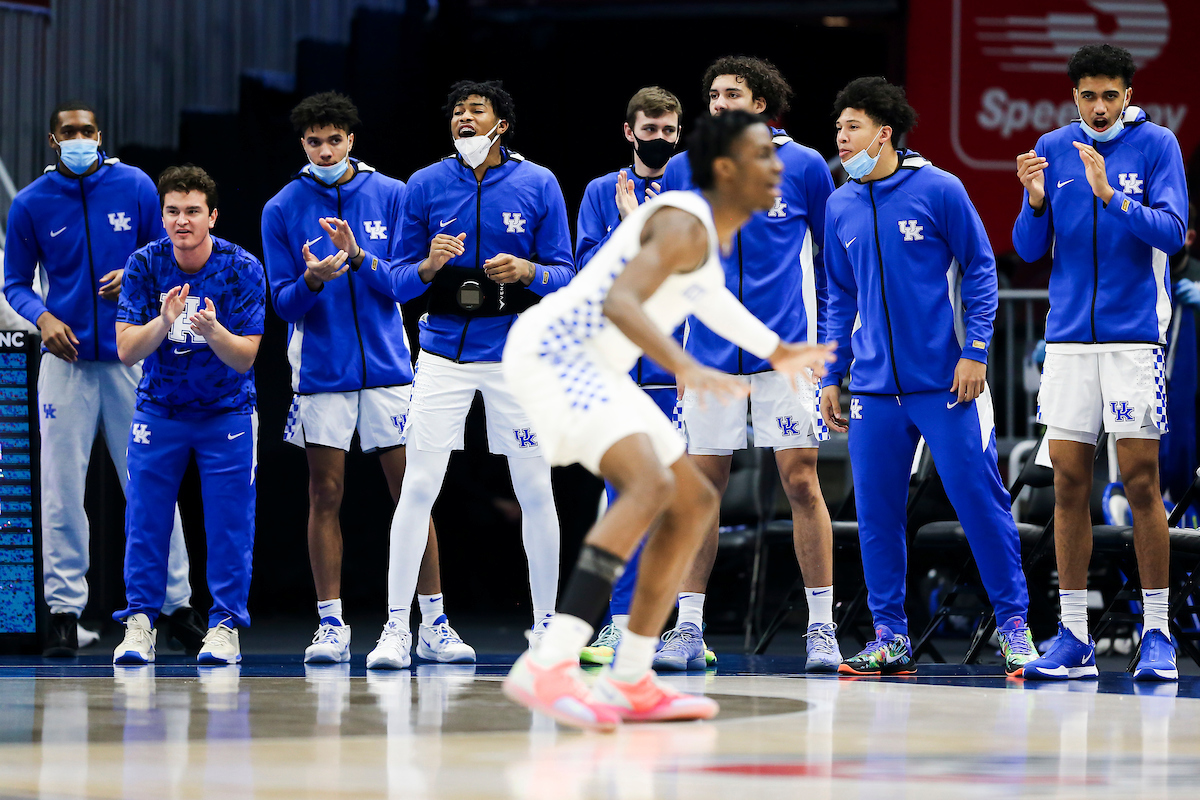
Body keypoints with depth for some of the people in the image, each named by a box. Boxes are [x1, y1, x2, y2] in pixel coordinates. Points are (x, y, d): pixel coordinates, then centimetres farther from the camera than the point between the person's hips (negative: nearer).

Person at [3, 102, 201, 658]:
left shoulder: (135, 187, 2)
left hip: (131, 356, 0)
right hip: (66, 361, 0)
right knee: (61, 488, -1)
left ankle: (176, 606, 9)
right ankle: (64, 611, 4)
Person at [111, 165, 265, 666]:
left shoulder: (243, 269, -16)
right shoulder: (144, 264, -12)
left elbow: (245, 358, -18)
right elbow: (126, 350, -16)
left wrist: (213, 330, -39)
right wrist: (165, 320, -35)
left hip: (227, 413, -1)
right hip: (158, 412, 1)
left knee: (229, 522, -3)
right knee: (145, 518, -1)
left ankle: (225, 624, 5)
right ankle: (140, 621, 7)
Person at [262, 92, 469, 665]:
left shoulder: (391, 196, 3)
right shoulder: (283, 209, 3)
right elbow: (283, 303, 1)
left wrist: (358, 256, -18)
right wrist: (312, 280, -21)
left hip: (387, 366, 0)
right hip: (319, 374, 0)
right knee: (325, 497, 1)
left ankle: (433, 624, 4)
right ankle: (330, 626, 7)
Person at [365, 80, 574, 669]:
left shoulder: (538, 185, 1)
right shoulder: (425, 185, 4)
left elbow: (566, 277, 2)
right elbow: (398, 282, 5)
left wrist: (527, 271, -19)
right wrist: (429, 265, -16)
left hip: (517, 354, 0)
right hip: (443, 351, 0)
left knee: (534, 491, 4)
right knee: (418, 487, -9)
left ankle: (546, 625, 16)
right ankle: (395, 629, -6)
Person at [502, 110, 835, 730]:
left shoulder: (714, 229, 14)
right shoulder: (685, 224, -18)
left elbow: (699, 290, 38)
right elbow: (618, 302, -33)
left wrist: (776, 351, 48)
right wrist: (685, 369, -47)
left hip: (593, 369, 11)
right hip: (552, 350, -11)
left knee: (695, 503, 11)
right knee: (651, 483, -30)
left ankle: (629, 682, 12)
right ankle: (546, 667, -38)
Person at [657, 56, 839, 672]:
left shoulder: (804, 167, 2)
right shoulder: (683, 172, 6)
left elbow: (833, 258, 8)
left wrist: (827, 339, 5)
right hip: (710, 355, 2)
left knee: (801, 482, -5)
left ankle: (821, 628, 1)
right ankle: (688, 627, 9)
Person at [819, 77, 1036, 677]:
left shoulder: (938, 190, -3)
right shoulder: (840, 207, 11)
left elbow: (980, 271, -1)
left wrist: (975, 352, -9)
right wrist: (831, 376, 14)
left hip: (946, 380, -4)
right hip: (873, 385, 5)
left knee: (979, 498, -6)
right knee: (876, 511, 2)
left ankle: (1013, 625, 5)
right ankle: (890, 637, 10)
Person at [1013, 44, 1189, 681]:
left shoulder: (1157, 145, -1)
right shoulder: (1052, 149, 8)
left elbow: (1172, 230, -11)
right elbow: (1028, 249, 9)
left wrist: (1110, 195, -24)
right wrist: (1036, 201, -11)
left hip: (1134, 335, -3)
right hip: (1068, 336, 3)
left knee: (1140, 482, -5)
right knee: (1069, 485, 2)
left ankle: (1157, 635, 2)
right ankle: (1073, 639, 7)